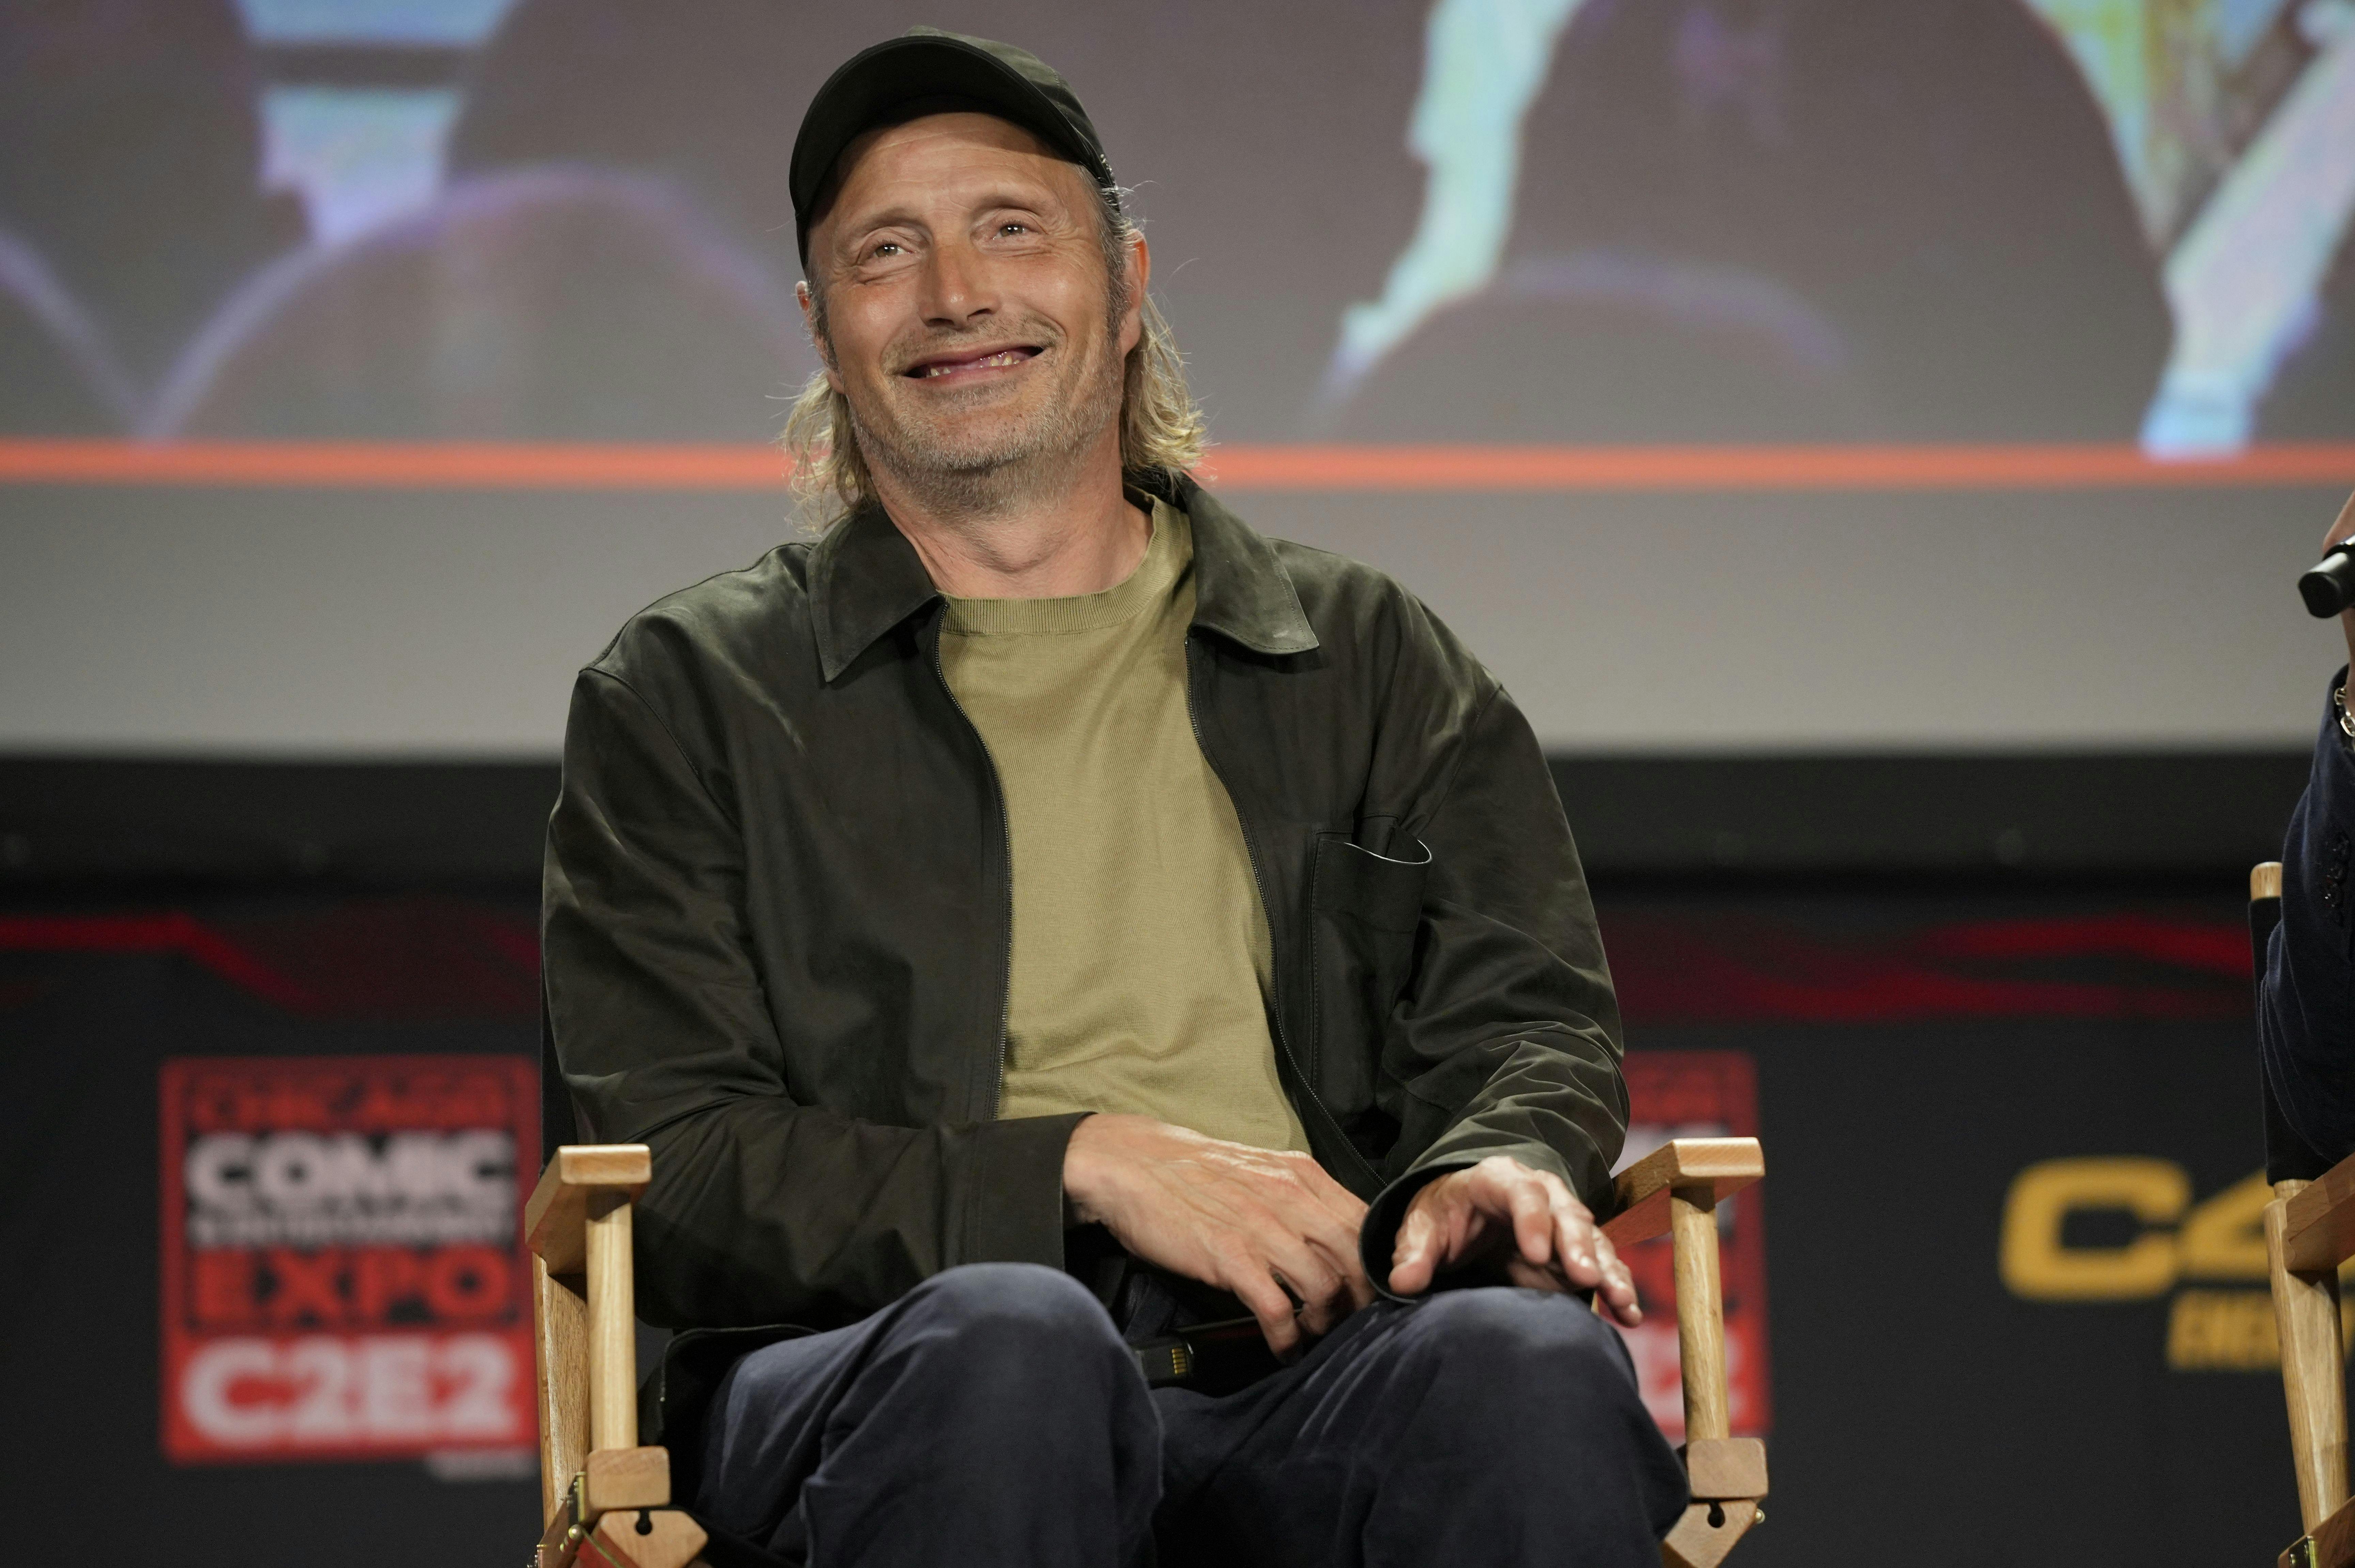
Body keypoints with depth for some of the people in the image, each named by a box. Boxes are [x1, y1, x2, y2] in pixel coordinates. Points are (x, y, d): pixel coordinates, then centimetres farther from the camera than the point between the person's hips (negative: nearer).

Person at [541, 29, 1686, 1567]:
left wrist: (1504, 1164, -9)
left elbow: (1527, 1020, 18)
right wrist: (1083, 1165, -8)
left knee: (1531, 1358, -36)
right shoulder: (688, 698, 17)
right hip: (878, 1371, -1)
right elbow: (672, 1172, 6)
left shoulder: (1376, 662, 25)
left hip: (1317, 1381, 1)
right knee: (1005, 1337, -40)